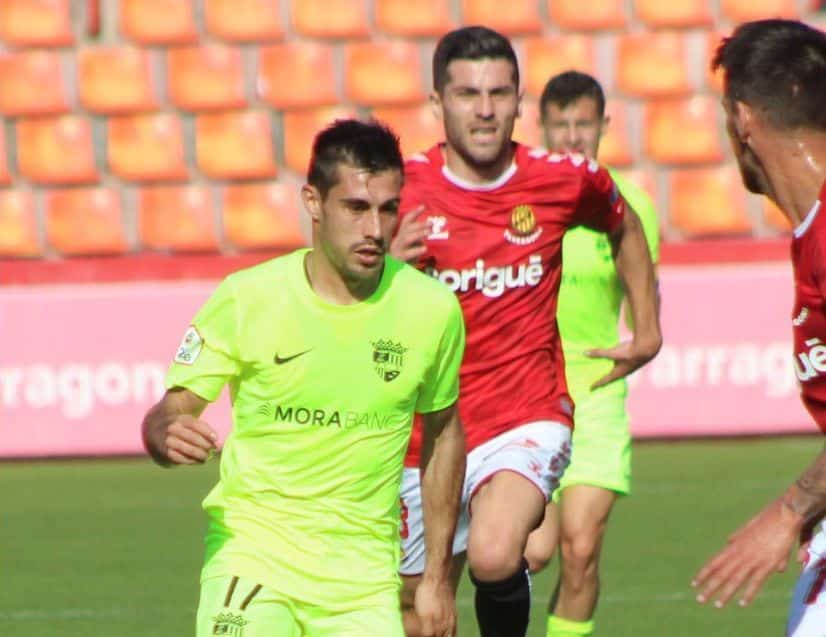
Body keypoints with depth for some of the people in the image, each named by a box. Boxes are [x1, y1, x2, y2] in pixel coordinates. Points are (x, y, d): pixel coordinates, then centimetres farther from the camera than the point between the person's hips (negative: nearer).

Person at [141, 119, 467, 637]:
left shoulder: (432, 309, -2)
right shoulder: (246, 298, -8)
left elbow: (444, 432, 11)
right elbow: (173, 408, -3)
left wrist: (437, 578, 12)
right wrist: (169, 436, -28)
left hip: (362, 573, 2)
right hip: (253, 550, -2)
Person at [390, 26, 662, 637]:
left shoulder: (565, 180, -3)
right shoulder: (402, 188, -5)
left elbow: (627, 230, 20)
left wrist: (647, 332, 19)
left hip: (528, 417, -2)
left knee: (493, 557, -31)